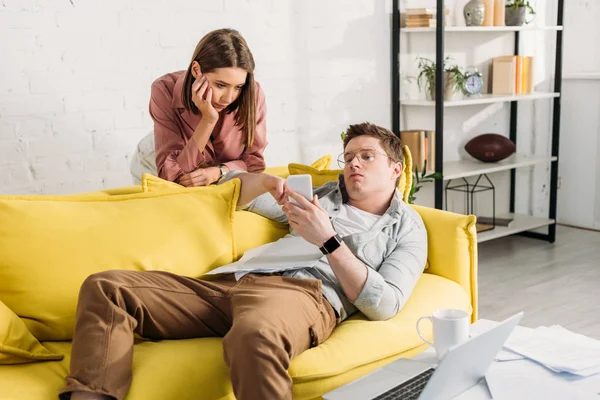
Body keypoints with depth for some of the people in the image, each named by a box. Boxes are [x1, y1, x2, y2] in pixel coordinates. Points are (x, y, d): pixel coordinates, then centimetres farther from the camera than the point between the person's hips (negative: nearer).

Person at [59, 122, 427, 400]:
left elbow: (385, 305, -2)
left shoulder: (407, 227, 16)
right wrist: (266, 181, 14)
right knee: (104, 287, -12)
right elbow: (238, 192, 36)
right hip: (237, 283, 7)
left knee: (254, 337, -46)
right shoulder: (323, 193, 31)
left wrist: (328, 240, -6)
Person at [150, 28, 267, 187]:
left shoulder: (253, 94, -22)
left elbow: (254, 160, -10)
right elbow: (170, 173, -29)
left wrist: (218, 172, -29)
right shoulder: (165, 92, -26)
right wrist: (208, 121, -37)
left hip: (224, 184, 0)